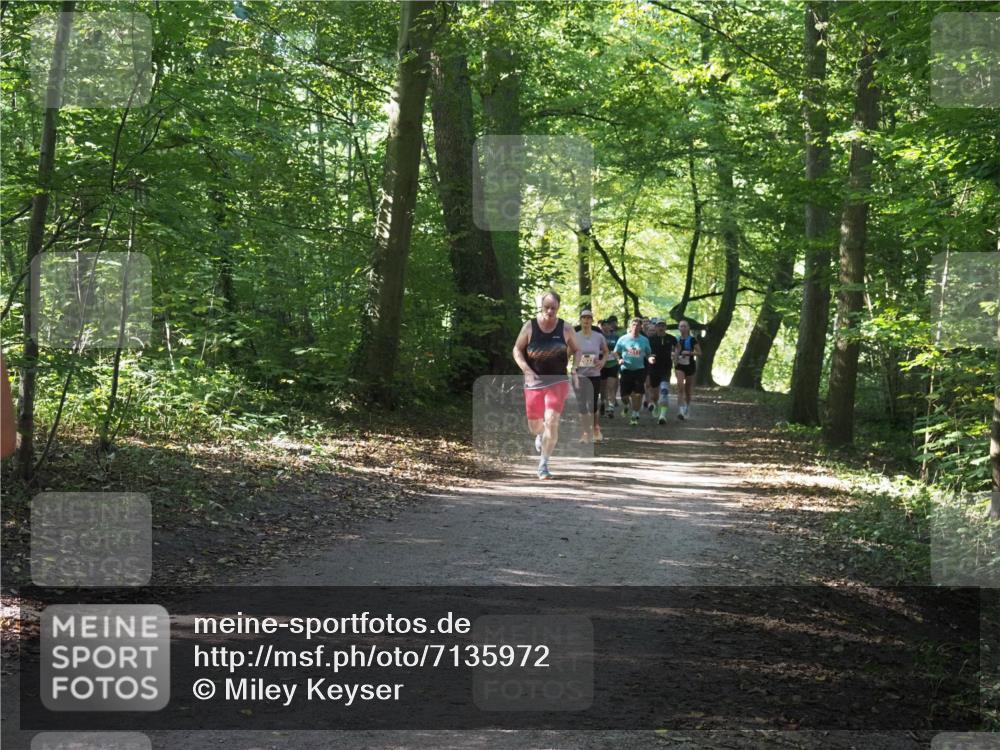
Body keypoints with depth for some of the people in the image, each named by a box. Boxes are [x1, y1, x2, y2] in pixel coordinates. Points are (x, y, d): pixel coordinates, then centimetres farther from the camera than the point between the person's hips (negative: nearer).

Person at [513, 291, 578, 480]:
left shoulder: (566, 329, -2)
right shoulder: (530, 327, -4)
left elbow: (576, 350, 12)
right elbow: (517, 349, 2)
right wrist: (526, 369, -13)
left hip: (558, 381, -1)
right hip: (534, 382, 1)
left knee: (552, 421, -19)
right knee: (534, 426, 11)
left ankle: (543, 465, -11)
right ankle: (540, 435, 51)